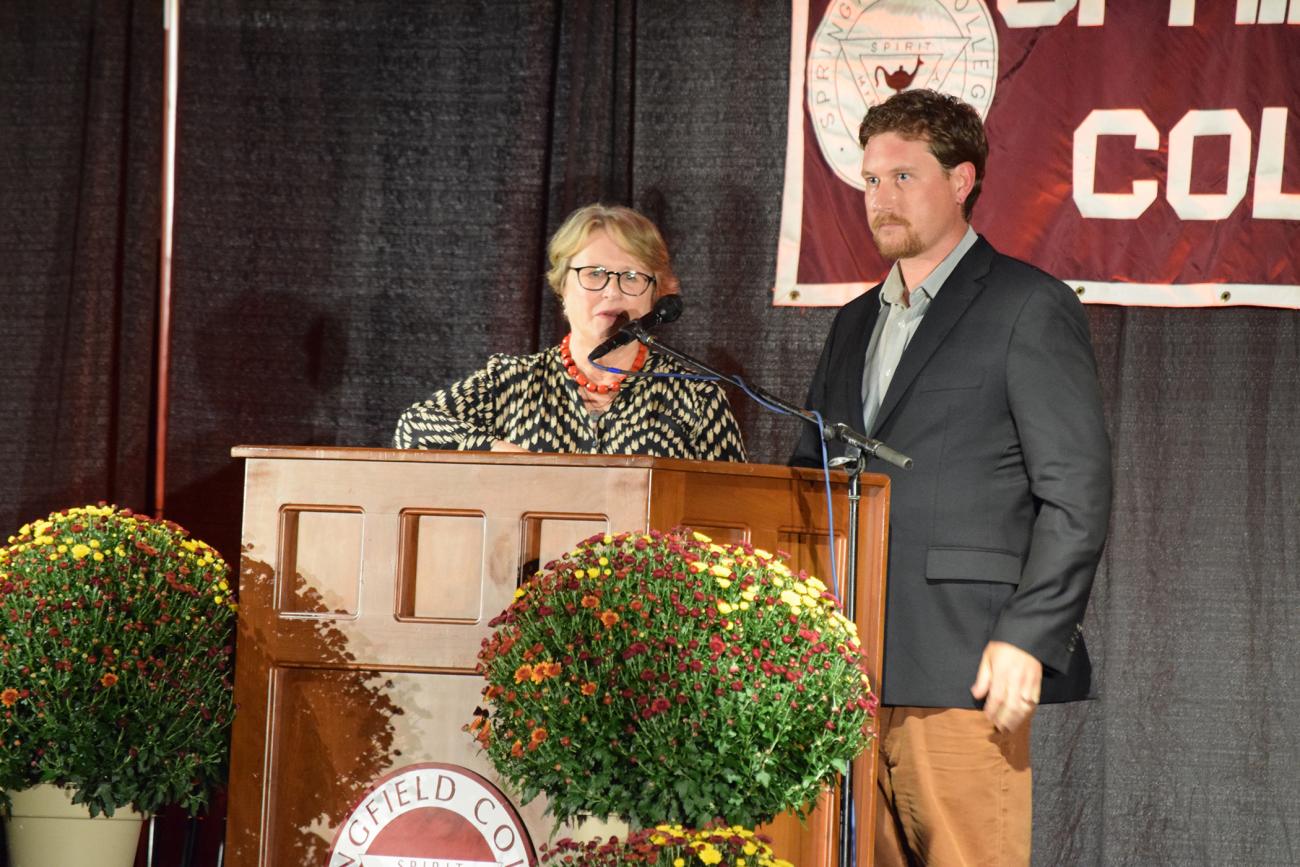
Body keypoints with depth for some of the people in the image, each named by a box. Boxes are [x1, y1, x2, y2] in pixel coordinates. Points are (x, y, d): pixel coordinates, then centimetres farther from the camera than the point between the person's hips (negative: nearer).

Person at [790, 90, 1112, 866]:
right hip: (849, 672, 7)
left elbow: (1077, 495, -7)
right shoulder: (856, 323, 22)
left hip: (963, 672, -7)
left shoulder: (1029, 307, -1)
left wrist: (1027, 640, -14)